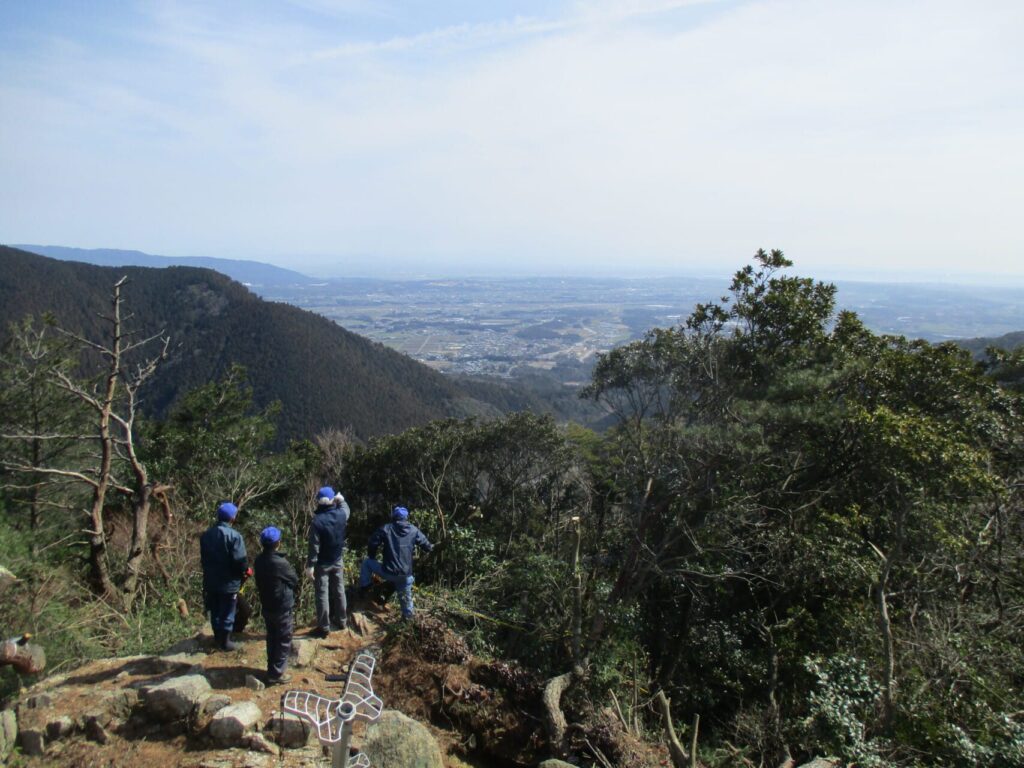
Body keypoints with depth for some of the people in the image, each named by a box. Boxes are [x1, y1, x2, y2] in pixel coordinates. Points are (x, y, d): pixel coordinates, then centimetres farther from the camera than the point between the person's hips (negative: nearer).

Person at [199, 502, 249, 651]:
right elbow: (241, 560, -21)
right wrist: (245, 570, -1)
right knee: (227, 613, 7)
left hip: (210, 580, 6)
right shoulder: (234, 536, -20)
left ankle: (218, 638, 32)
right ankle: (225, 642, 15)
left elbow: (203, 557, 11)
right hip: (229, 582, -6)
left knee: (215, 611, 19)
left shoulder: (206, 534, 2)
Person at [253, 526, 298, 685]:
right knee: (284, 641, 6)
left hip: (267, 606, 7)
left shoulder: (259, 561, -3)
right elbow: (295, 580, -10)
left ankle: (272, 669, 30)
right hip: (282, 608, -7)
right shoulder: (280, 562, -25)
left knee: (272, 638, 20)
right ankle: (276, 673, 12)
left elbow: (259, 583, 8)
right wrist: (289, 590, 10)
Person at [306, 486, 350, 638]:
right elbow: (345, 508, 17)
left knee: (322, 594, 3)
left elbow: (314, 546, -20)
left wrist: (310, 565, -14)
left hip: (322, 564, -5)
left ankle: (324, 628, 9)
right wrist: (341, 499, 29)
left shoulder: (317, 521, -22)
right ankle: (341, 620, 31)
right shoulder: (341, 515, -10)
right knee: (339, 591, 18)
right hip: (337, 561, 5)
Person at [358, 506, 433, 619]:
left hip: (388, 572, -2)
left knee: (367, 562, 22)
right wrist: (431, 547, 34)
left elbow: (373, 543, -2)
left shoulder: (385, 529, -2)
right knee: (406, 597, 25)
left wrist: (372, 557, 17)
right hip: (405, 574, 2)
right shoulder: (414, 530, 5)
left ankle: (364, 588, 22)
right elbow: (427, 546, 9)